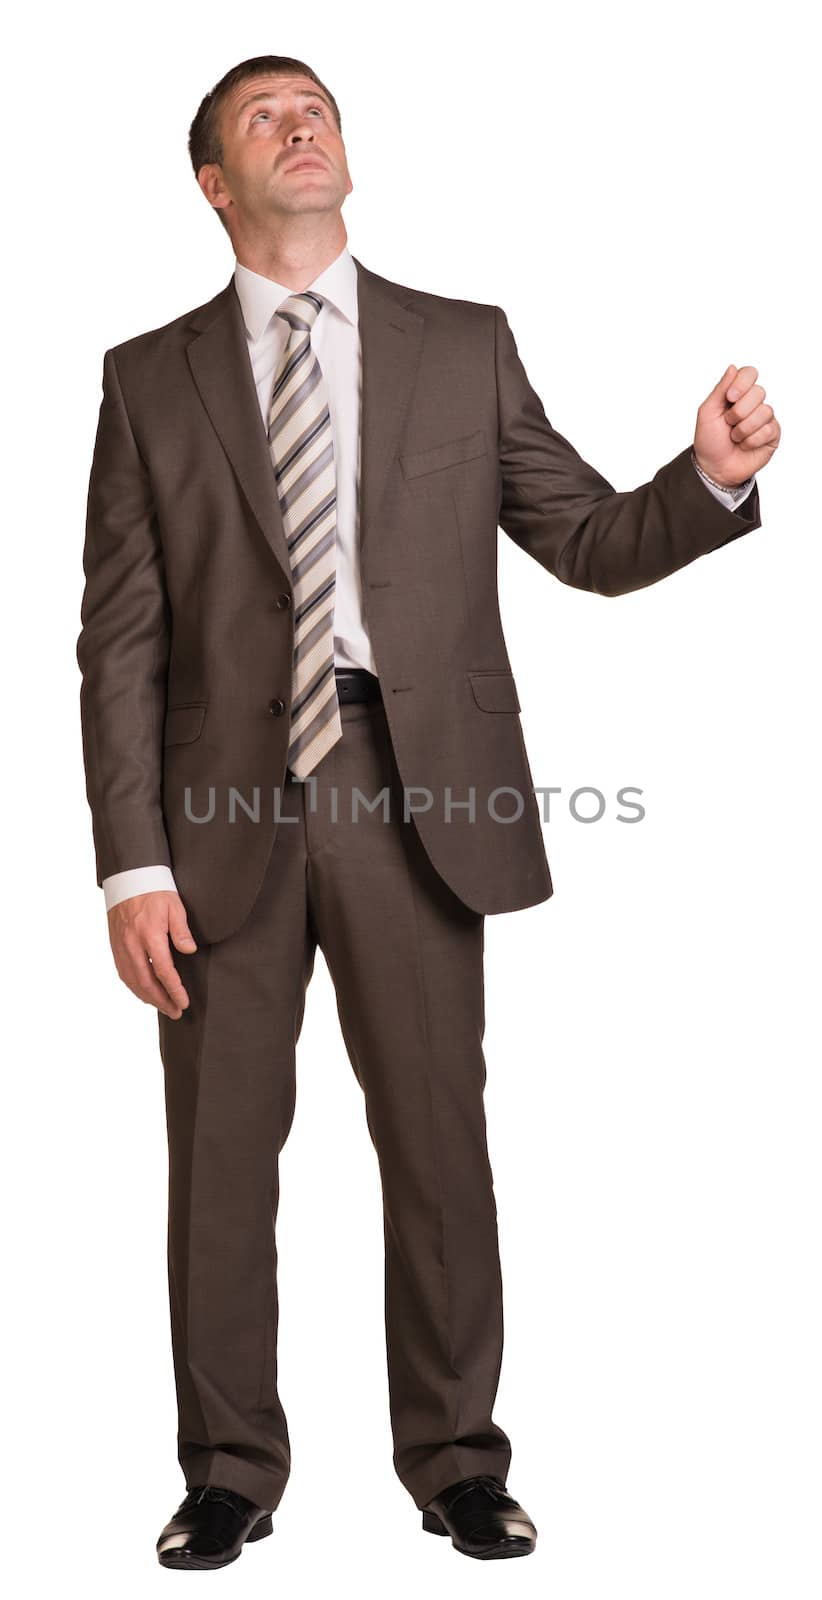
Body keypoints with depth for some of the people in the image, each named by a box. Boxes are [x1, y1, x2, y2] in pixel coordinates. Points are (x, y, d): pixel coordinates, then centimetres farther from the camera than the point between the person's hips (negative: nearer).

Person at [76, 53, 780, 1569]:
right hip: (226, 812, 0)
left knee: (438, 1142, 6)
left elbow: (592, 541, 10)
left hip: (412, 800, 0)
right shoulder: (150, 378, 8)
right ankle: (231, 1472, 23)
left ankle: (454, 1459, 23)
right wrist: (132, 864, -5)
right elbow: (120, 644, 3)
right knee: (220, 1156, 7)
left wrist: (713, 476, -11)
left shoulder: (466, 348, 10)